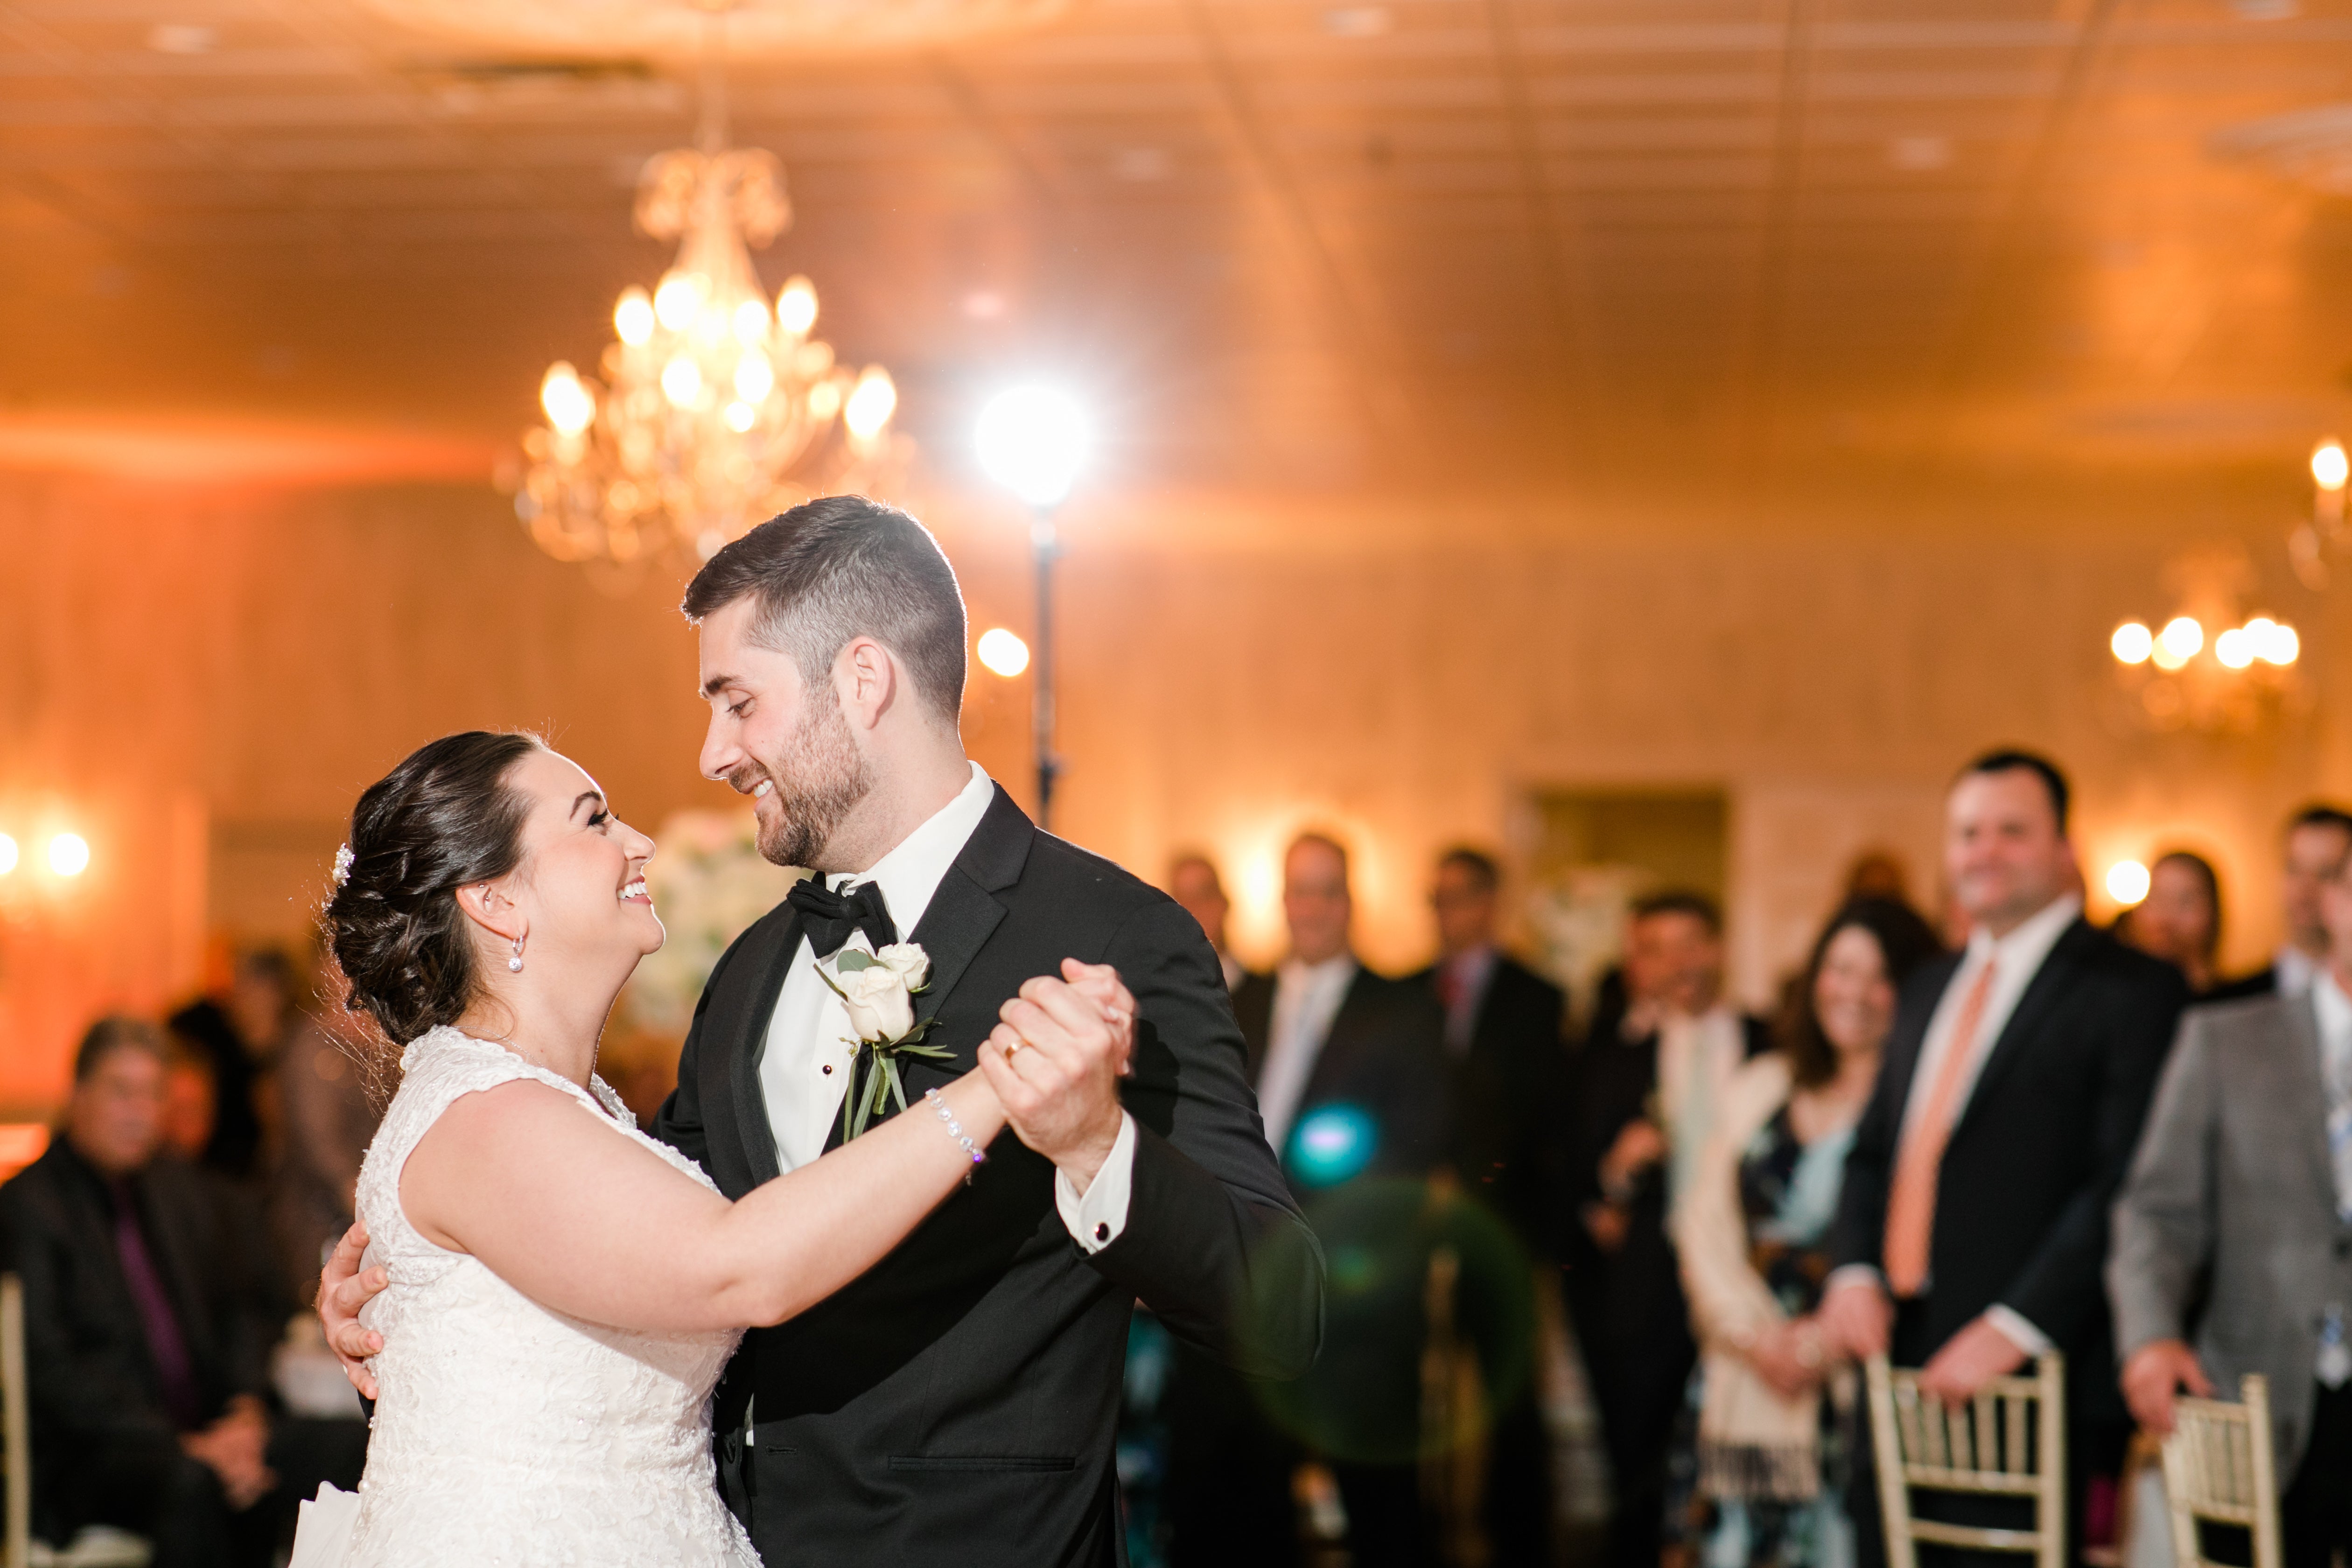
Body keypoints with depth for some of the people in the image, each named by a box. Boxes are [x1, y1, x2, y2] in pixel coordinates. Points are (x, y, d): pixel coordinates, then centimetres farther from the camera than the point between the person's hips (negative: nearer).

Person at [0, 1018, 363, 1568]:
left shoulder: (182, 1188, 17)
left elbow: (234, 1312, 20)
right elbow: (52, 1371, -13)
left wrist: (244, 1408, -2)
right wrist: (183, 1446, -20)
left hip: (206, 1434, 7)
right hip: (86, 1455, -7)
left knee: (347, 1446, -15)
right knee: (189, 1483, -38)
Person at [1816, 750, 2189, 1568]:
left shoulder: (2131, 990, -5)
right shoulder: (1930, 988, 20)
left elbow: (2127, 1185, -14)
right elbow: (1872, 1153, 22)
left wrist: (2015, 1329, -19)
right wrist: (1854, 1271, 2)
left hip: (2033, 1382, -7)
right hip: (1896, 1366, 7)